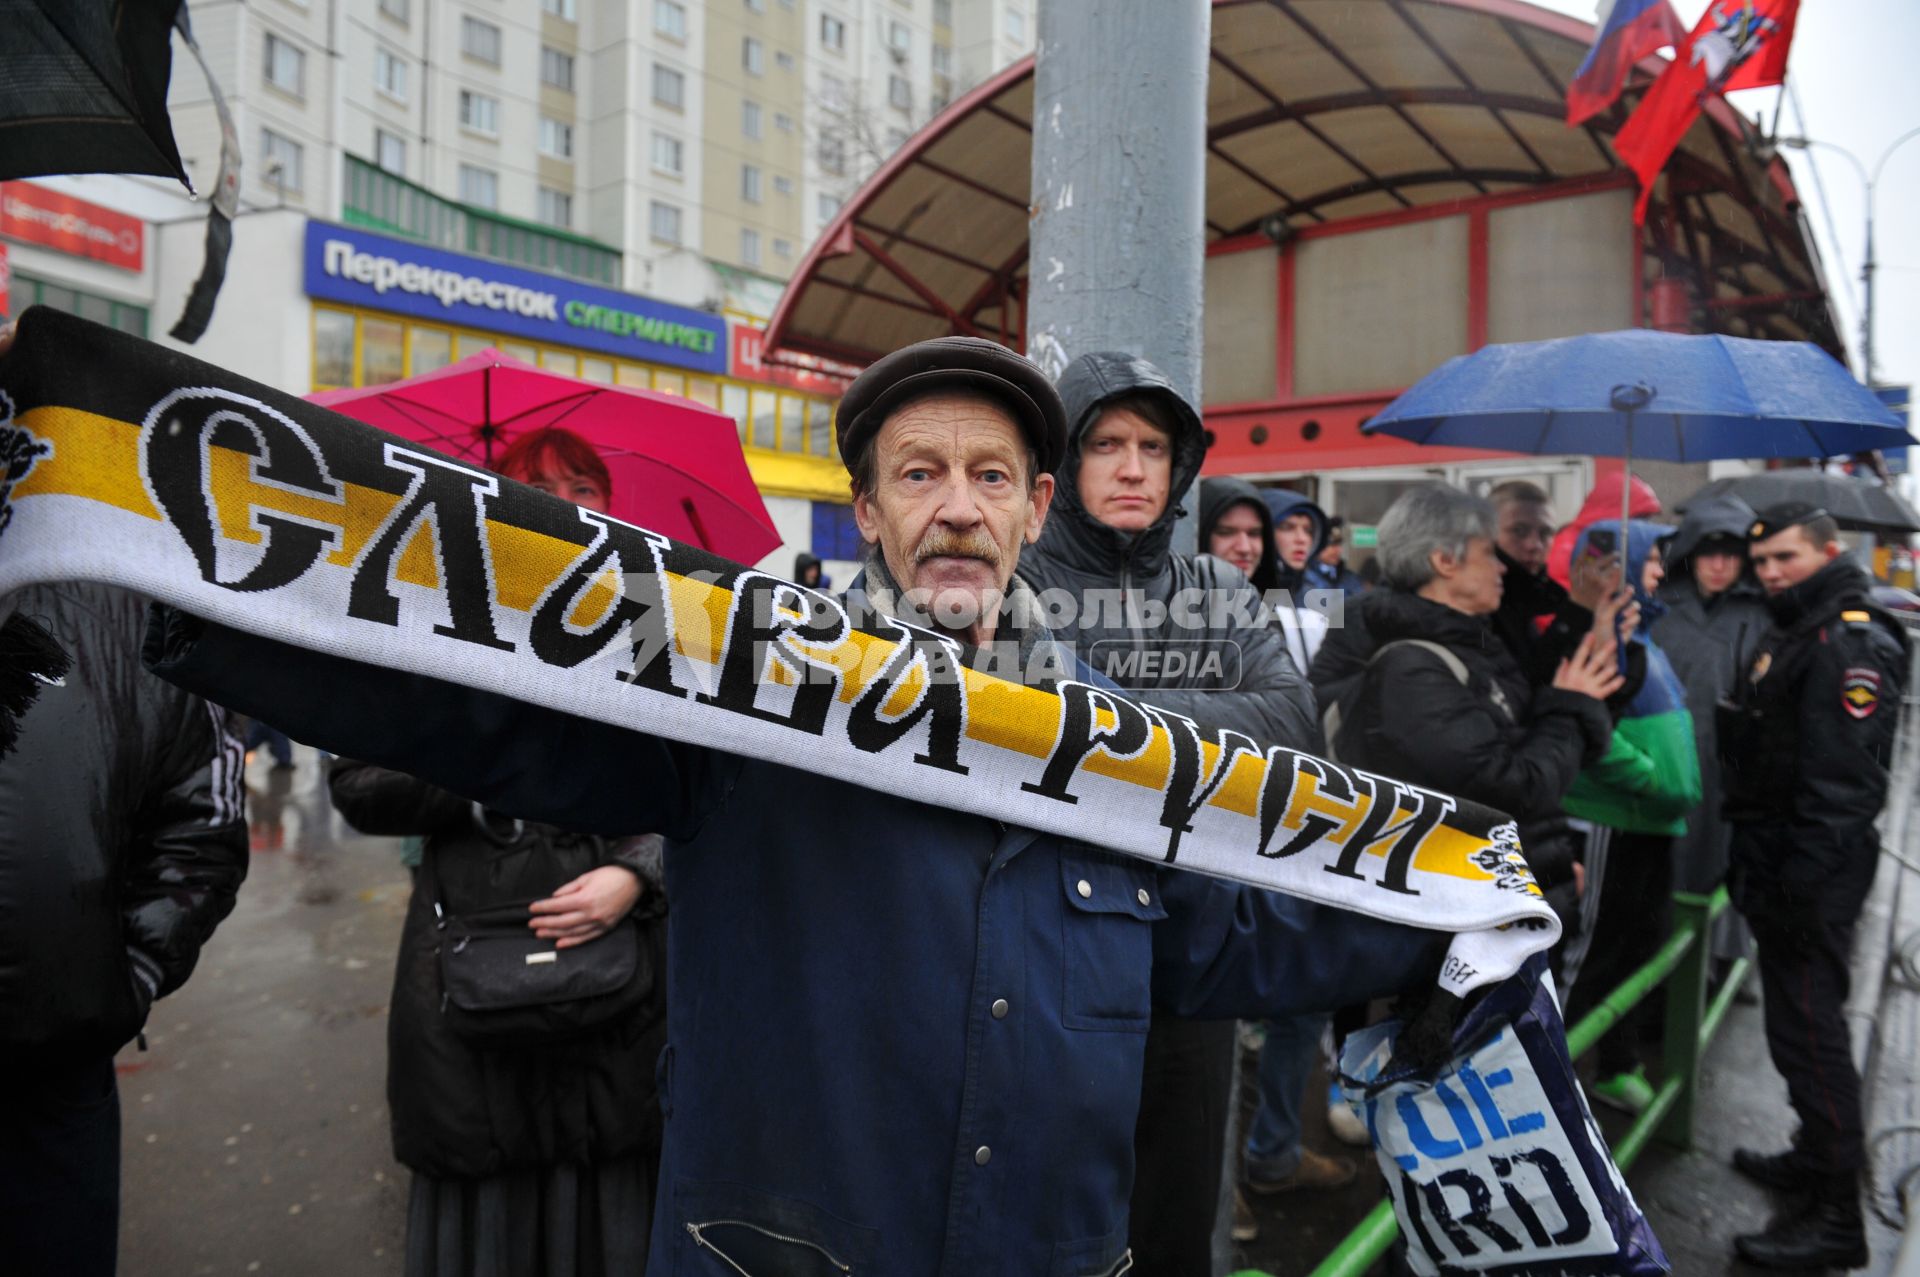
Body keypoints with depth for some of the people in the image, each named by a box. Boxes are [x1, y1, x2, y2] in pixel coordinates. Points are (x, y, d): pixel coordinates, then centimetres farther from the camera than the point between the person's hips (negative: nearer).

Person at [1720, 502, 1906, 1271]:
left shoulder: (1852, 643, -16)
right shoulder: (1793, 631, 16)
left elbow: (1842, 782, -23)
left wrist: (1802, 884, -24)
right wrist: (1751, 860, 20)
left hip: (1813, 869, -10)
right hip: (1776, 859, 10)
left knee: (1807, 1026, -6)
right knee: (1799, 1017, 20)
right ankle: (1818, 1156, 35)